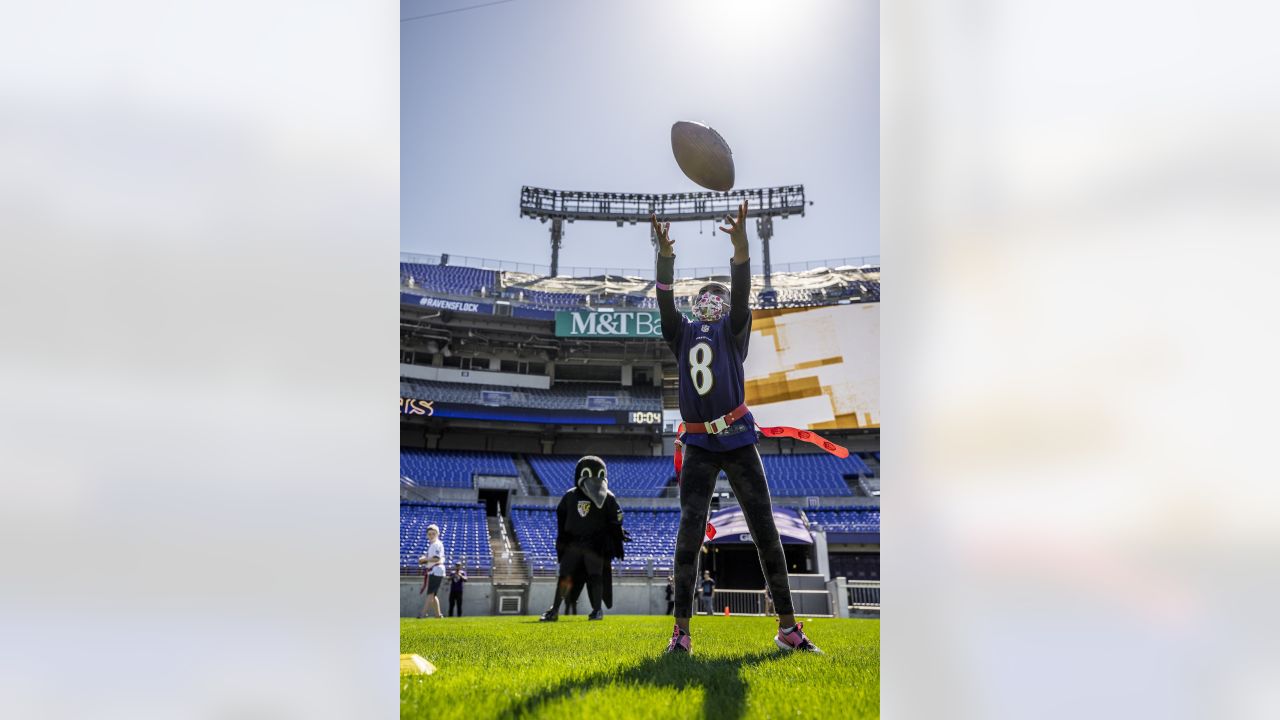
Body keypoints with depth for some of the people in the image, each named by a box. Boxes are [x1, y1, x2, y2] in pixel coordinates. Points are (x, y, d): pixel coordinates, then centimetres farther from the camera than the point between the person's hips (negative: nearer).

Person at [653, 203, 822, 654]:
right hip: (699, 447, 1)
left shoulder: (733, 331, 9)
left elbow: (742, 296, -8)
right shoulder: (683, 334, 13)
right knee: (689, 532, -6)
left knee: (765, 531, 2)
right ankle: (681, 630, -4)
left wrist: (740, 246, -25)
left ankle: (787, 626, 9)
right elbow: (664, 302, -3)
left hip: (739, 441, 0)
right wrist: (665, 256, -19)